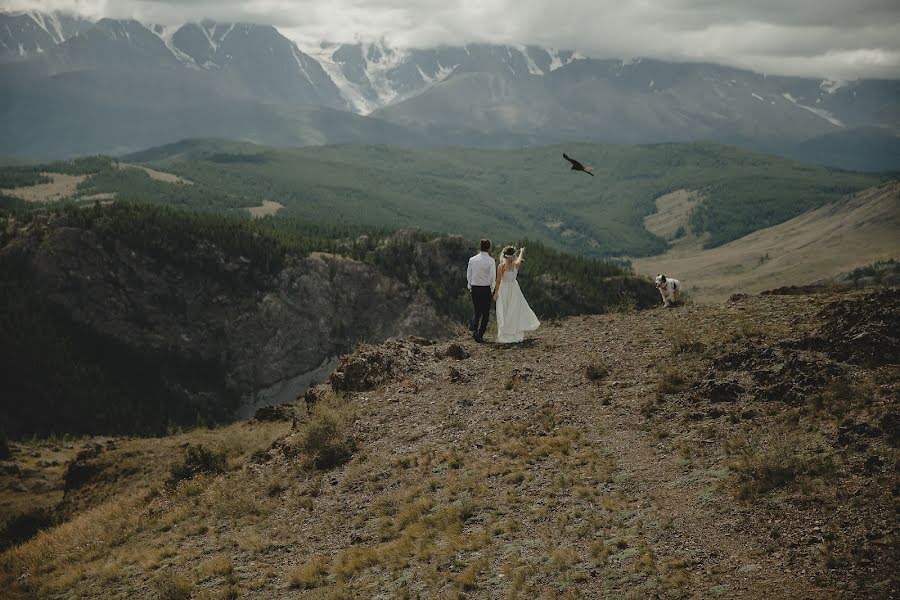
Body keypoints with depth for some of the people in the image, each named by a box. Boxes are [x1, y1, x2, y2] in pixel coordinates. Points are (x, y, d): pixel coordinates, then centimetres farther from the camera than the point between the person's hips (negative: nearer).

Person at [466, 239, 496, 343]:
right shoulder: (491, 260, -10)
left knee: (477, 311, 15)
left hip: (474, 288, 3)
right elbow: (493, 276, -11)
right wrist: (492, 289, 2)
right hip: (486, 288, -3)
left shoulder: (472, 260, 1)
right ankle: (480, 335, 7)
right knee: (486, 313, 9)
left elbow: (468, 275, 6)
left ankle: (474, 329, -8)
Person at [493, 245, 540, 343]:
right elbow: (519, 258, 19)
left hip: (504, 289, -2)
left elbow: (498, 281, -12)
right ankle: (517, 334, 14)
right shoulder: (516, 264, -6)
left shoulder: (502, 266, -14)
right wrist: (521, 252, 41)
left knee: (504, 313, 2)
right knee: (515, 311, 12)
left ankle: (504, 336, 1)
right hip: (514, 288, 2)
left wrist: (495, 293, -2)